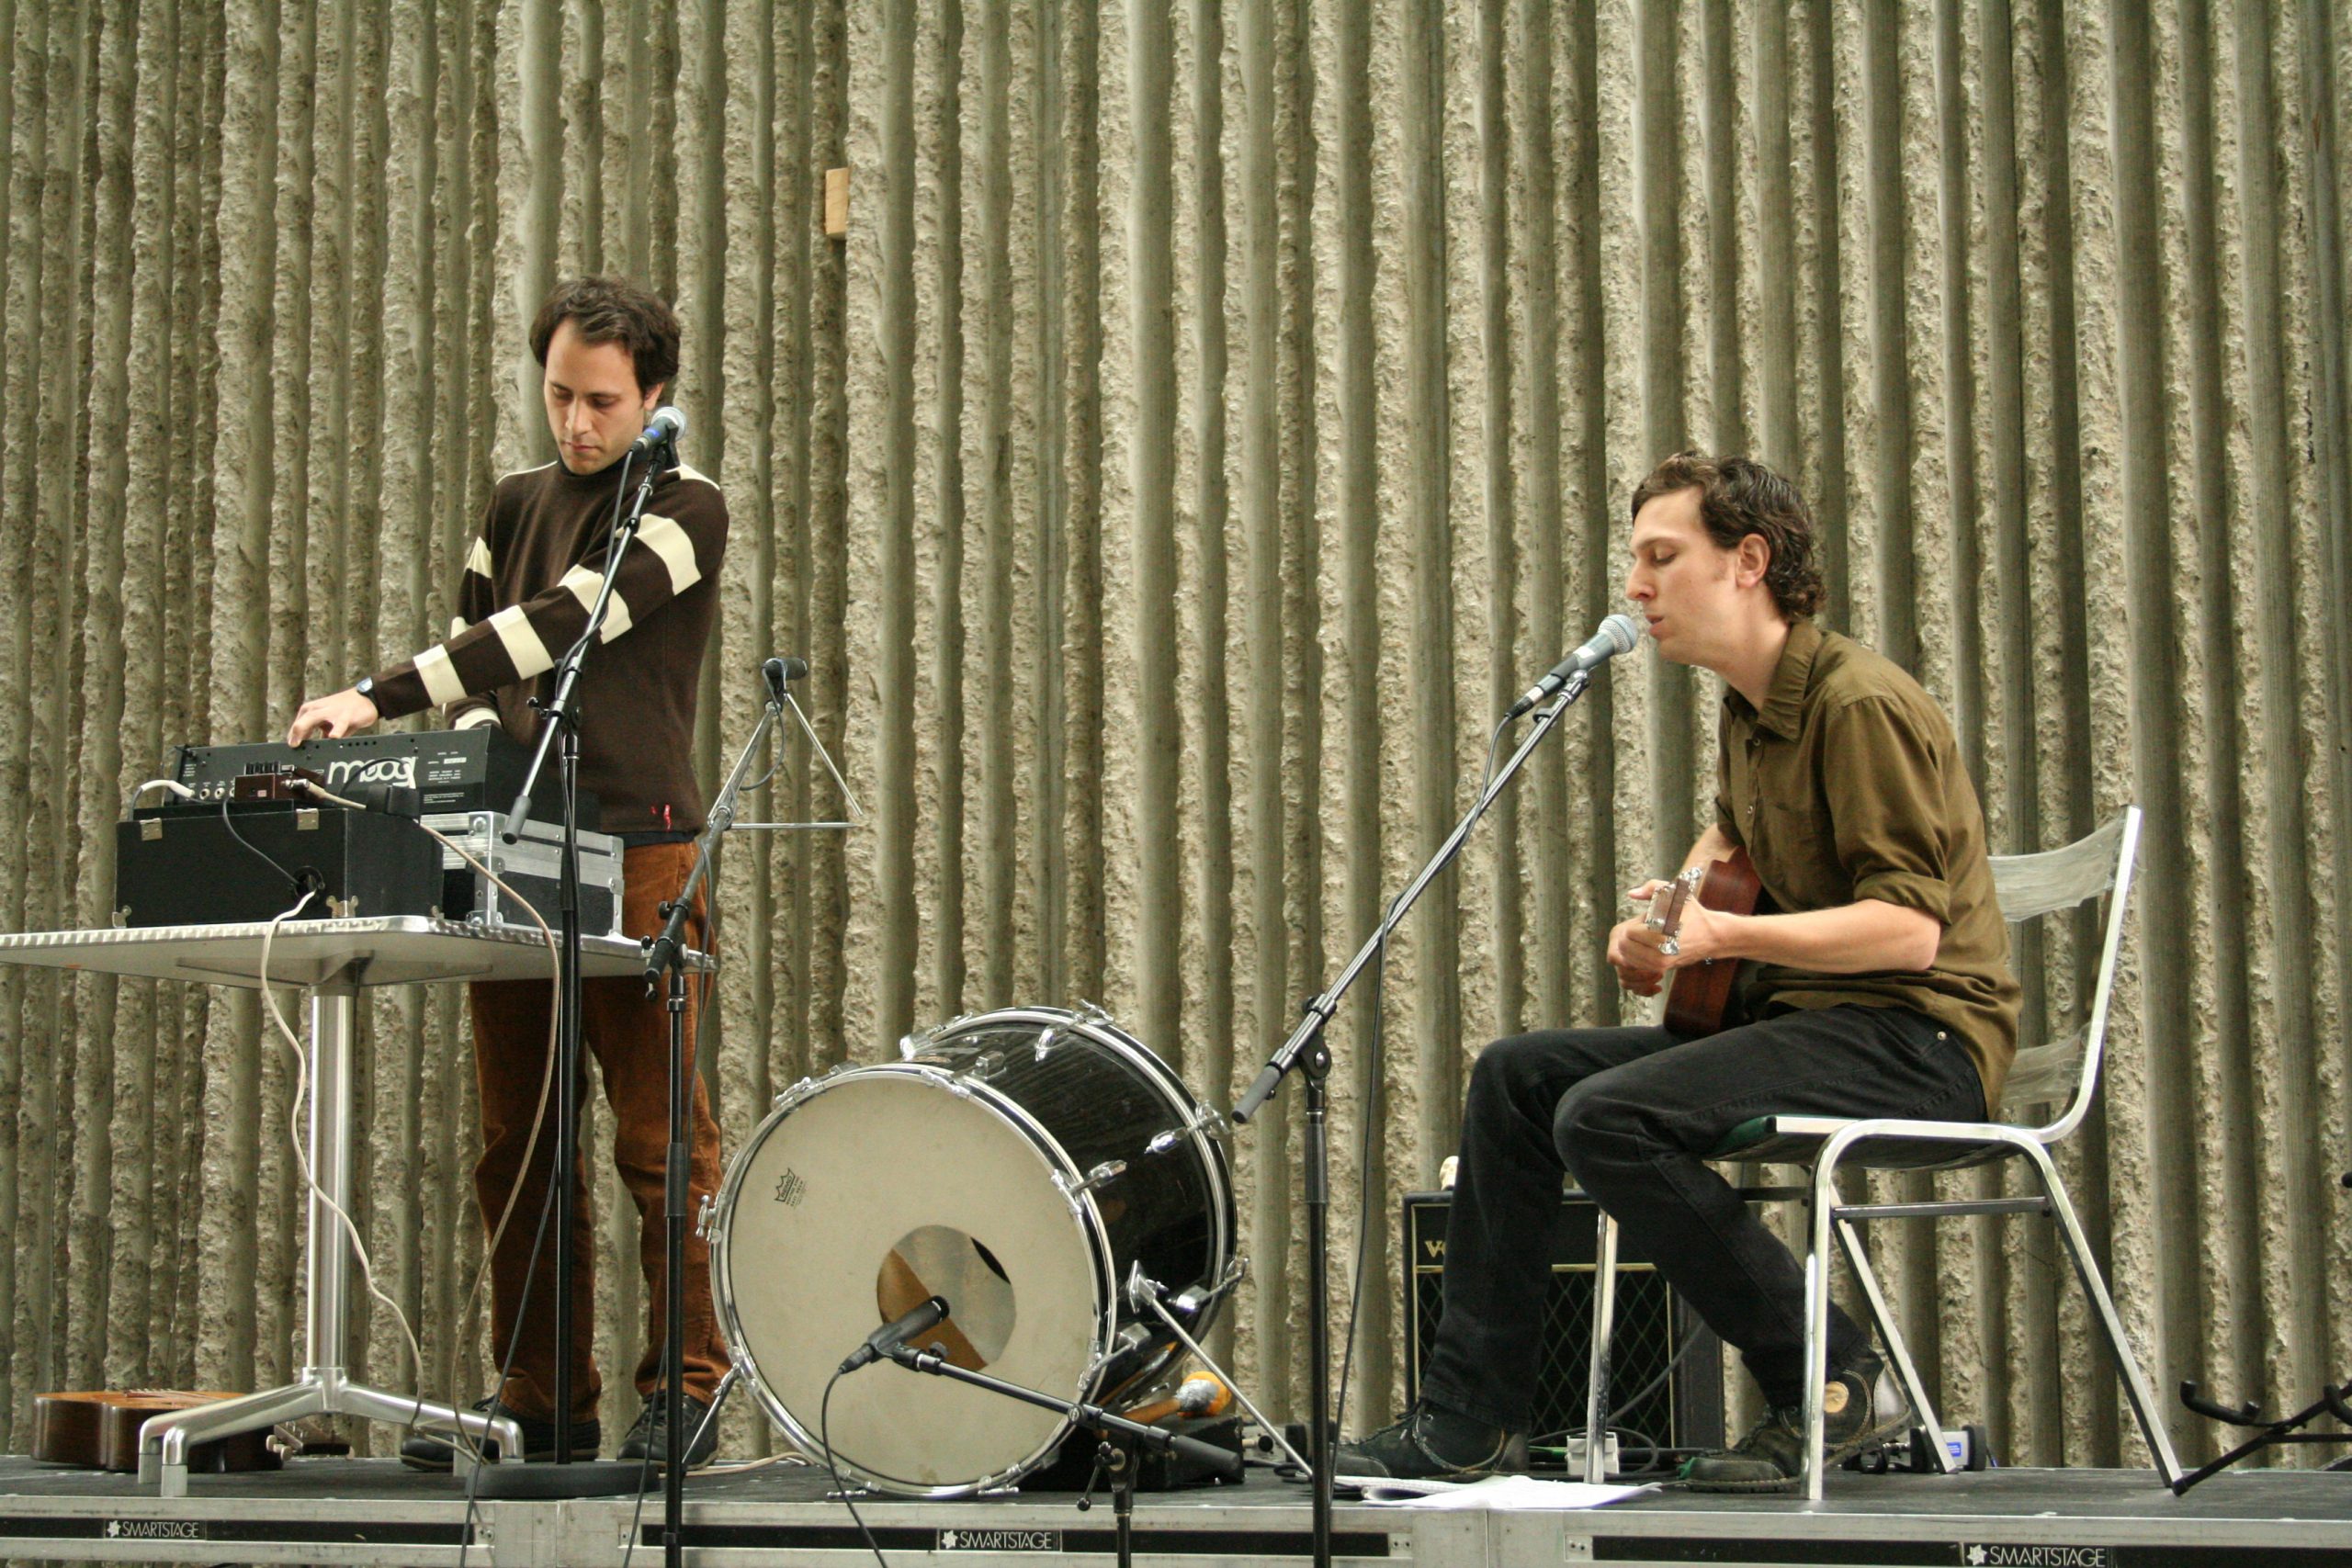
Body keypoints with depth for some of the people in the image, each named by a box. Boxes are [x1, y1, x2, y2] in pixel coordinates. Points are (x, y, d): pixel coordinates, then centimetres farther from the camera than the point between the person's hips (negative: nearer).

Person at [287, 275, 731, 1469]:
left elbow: (557, 626, -14)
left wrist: (378, 699, -20)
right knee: (516, 1144, 5)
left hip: (637, 851, -6)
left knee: (659, 1140, -6)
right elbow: (474, 673, 20)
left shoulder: (685, 510, -1)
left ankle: (686, 1392, 1)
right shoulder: (516, 507, 19)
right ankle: (540, 1396, 11)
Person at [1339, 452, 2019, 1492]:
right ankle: (1469, 1422, 6)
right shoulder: (1751, 709, 13)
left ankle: (1833, 1385, -14)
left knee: (1608, 1117, -27)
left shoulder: (1859, 703, -17)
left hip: (1917, 1035, -10)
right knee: (1516, 1074, 5)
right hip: (1799, 1015, 10)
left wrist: (1722, 936, -29)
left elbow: (1909, 930, -23)